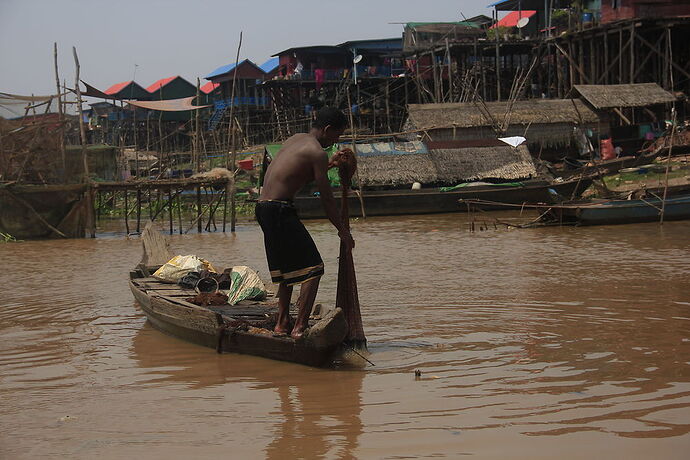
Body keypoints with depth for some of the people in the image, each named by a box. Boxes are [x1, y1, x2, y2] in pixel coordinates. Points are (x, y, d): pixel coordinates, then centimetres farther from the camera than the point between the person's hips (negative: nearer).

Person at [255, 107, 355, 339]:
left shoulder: (296, 139, 17)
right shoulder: (316, 152, -9)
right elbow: (326, 198, -8)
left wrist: (331, 161, 38)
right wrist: (343, 231, 1)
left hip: (263, 207, 10)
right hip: (280, 211, -10)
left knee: (287, 268, 22)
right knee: (313, 268, -7)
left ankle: (282, 323, 26)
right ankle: (299, 328, -11)